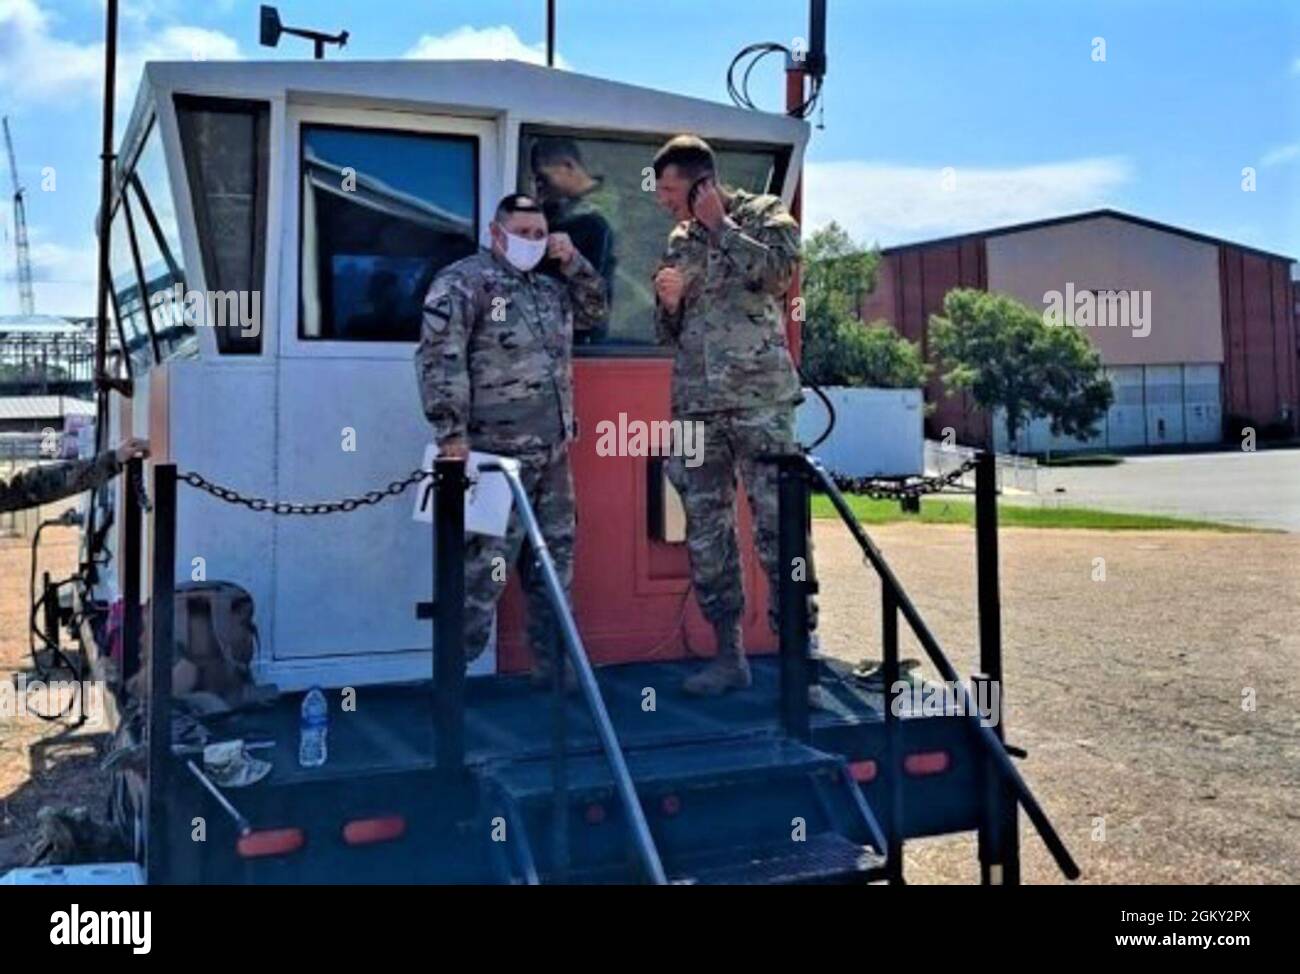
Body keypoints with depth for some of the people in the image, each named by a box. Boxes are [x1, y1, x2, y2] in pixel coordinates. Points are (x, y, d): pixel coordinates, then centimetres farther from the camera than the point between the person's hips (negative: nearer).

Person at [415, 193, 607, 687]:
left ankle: (553, 663, 25)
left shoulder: (549, 287, 16)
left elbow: (594, 312, 28)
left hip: (553, 454, 8)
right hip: (496, 455, -8)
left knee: (555, 562, 13)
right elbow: (438, 355, -16)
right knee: (486, 566, -6)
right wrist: (452, 434, -21)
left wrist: (574, 262, 12)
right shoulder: (464, 281, -8)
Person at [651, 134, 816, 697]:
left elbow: (780, 271, -16)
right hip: (695, 405, 6)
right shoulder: (679, 240, 18)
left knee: (777, 525, -9)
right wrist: (668, 301, 0)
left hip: (759, 399, -5)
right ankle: (728, 656, 13)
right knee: (706, 533, 5)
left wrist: (719, 225, -7)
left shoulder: (763, 214, 5)